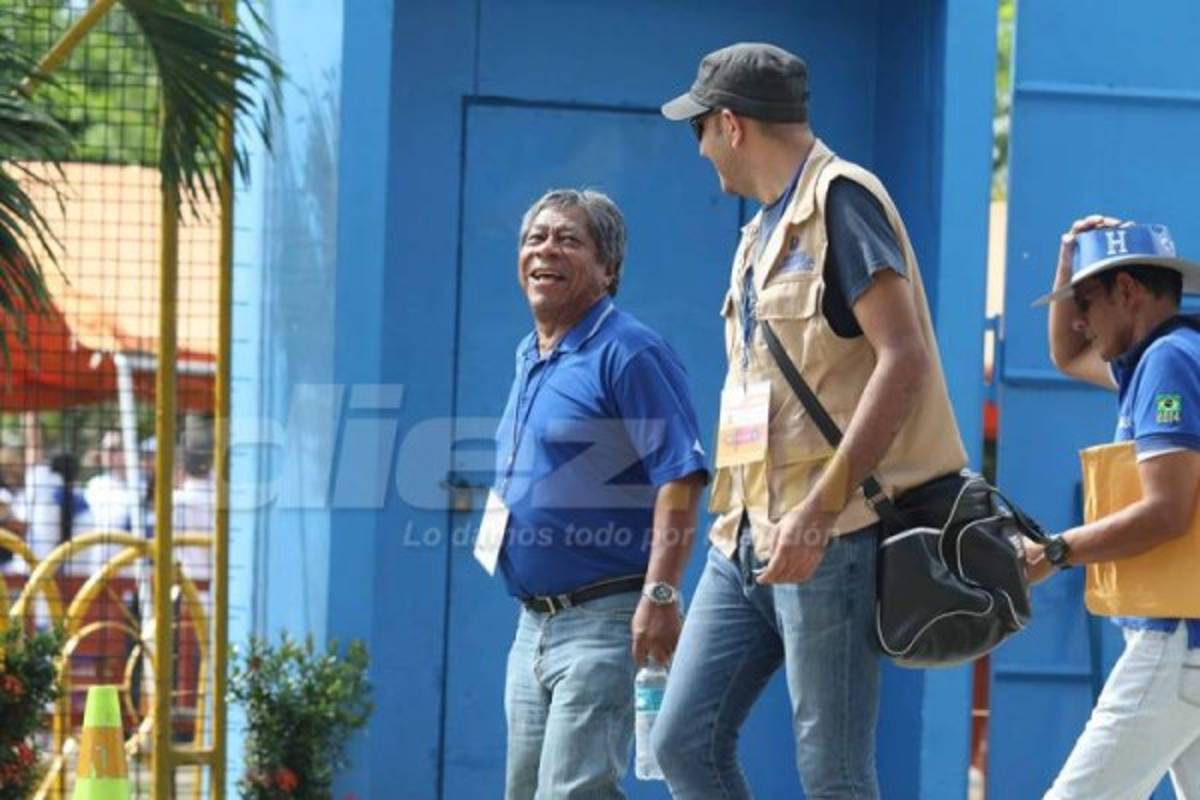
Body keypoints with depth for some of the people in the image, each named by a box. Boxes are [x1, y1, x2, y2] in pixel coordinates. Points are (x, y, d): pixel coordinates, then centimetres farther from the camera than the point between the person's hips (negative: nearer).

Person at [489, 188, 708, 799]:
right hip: (534, 622, 10)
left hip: (607, 617, -10)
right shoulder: (528, 360, 18)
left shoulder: (629, 353, -11)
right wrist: (499, 520, 15)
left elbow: (680, 478, -19)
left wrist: (659, 595, -26)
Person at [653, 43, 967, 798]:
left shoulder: (841, 199, -9)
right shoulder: (766, 227, 19)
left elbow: (903, 358, -19)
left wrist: (819, 509, -24)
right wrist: (739, 514, 19)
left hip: (832, 537, -9)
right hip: (749, 538, 9)